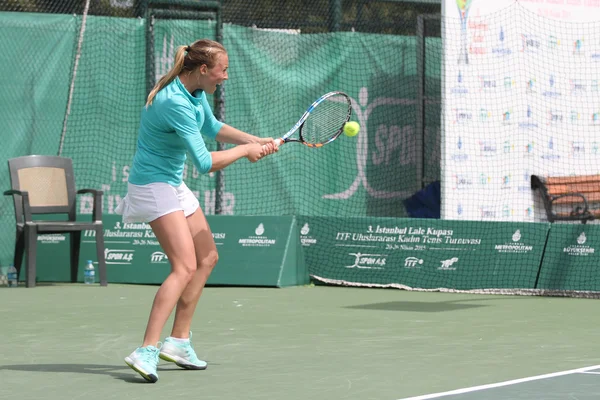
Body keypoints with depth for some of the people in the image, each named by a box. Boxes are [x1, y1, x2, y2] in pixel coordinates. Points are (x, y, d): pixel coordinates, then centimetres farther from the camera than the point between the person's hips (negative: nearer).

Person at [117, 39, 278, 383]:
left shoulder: (196, 92, 2)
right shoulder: (175, 103, -28)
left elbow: (212, 127, 21)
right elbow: (205, 163, -27)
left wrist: (256, 141, 8)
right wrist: (244, 151, -13)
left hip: (174, 184, 11)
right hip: (154, 185, -11)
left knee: (207, 258, 15)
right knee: (185, 267, -21)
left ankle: (179, 341, 19)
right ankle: (147, 351, -29)